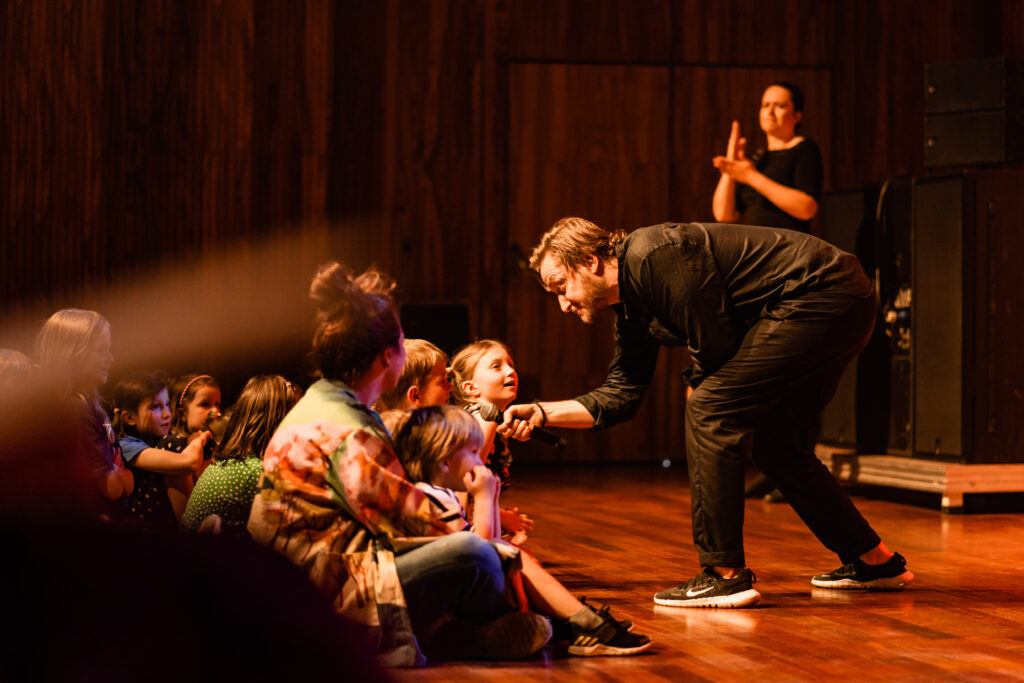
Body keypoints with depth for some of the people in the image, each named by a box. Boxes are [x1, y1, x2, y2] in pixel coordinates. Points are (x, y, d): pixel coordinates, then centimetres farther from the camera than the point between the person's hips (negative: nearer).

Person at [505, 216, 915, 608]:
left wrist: (705, 400, 3)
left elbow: (715, 345, -16)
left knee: (709, 412, -12)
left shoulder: (652, 256, -18)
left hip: (822, 297, -11)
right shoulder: (630, 309, 14)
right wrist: (542, 413, 9)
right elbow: (620, 395, 17)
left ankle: (725, 575, -10)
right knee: (776, 449, 19)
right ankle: (874, 561, 30)